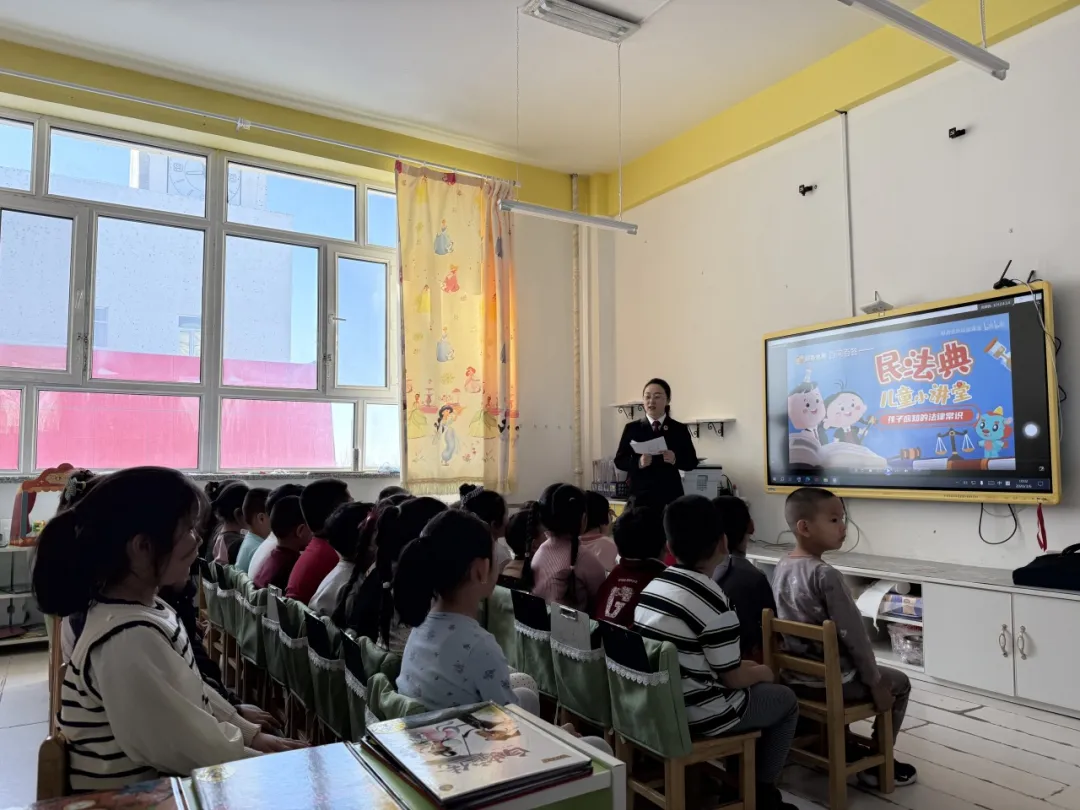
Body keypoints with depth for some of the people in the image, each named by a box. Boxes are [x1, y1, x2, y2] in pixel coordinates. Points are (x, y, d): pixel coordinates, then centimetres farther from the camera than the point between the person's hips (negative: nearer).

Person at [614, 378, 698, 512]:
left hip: (670, 496, 0)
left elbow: (692, 462, 6)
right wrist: (638, 462, -16)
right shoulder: (632, 428, 6)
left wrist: (675, 459, -15)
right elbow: (619, 460, 4)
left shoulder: (679, 429, 6)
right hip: (640, 495, 0)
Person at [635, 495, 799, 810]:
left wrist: (743, 666, 14)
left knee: (753, 686, 28)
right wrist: (762, 672, 8)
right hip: (697, 715, -7)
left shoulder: (652, 586, 0)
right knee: (786, 699, 16)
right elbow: (732, 677, -13)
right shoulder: (713, 600, -22)